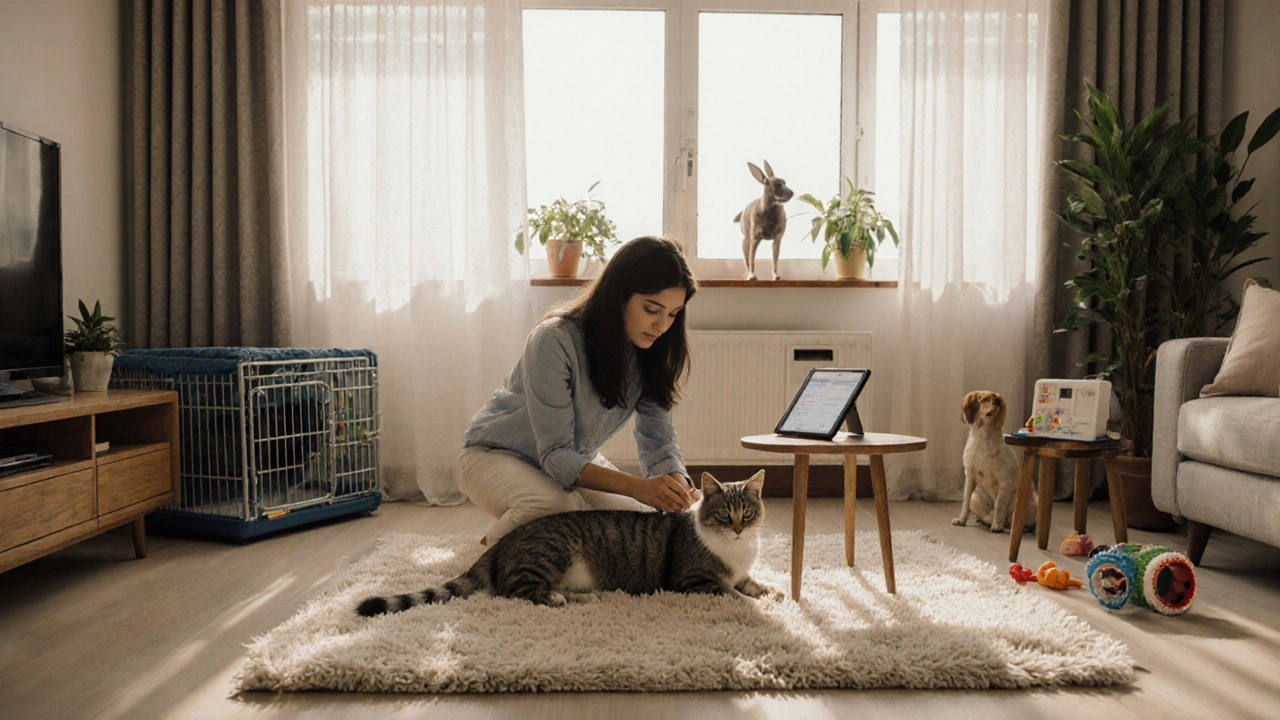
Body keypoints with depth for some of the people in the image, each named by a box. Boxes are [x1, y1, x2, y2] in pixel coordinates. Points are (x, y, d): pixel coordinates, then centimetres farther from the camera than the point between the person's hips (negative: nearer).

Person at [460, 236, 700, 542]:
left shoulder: (649, 352, -12)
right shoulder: (555, 341, -31)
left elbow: (659, 442, -11)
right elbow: (555, 454, -32)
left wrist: (681, 490, -33)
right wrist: (634, 486, -45)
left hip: (576, 461, 6)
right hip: (496, 456, -6)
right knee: (557, 506, -36)